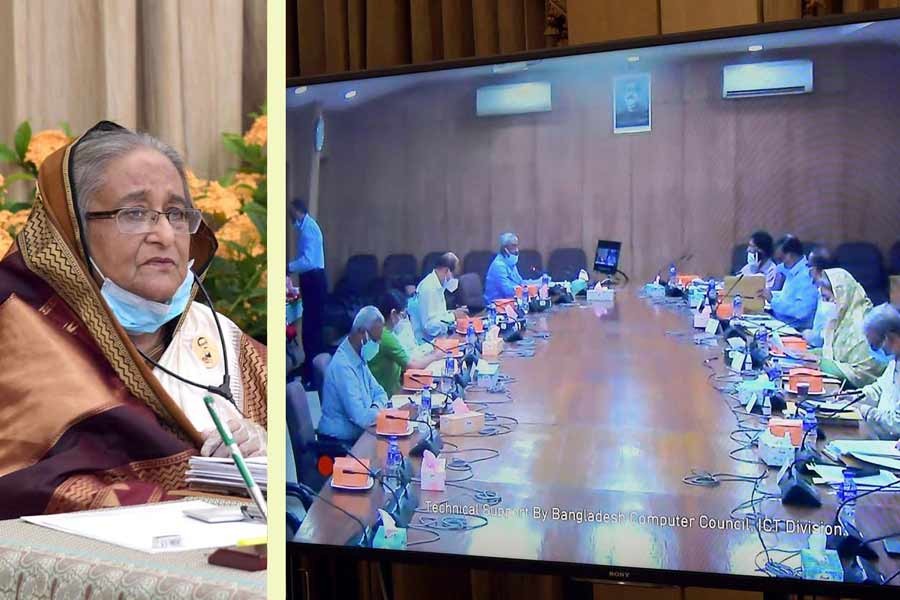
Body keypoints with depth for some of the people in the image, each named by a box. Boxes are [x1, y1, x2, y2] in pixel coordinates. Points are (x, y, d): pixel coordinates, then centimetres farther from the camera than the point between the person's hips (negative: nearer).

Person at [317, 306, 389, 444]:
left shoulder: (359, 358, 4)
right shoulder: (343, 366, -23)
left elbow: (378, 392, 13)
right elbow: (362, 418, -26)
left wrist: (376, 407, -8)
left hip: (358, 435, 8)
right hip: (340, 443, -8)